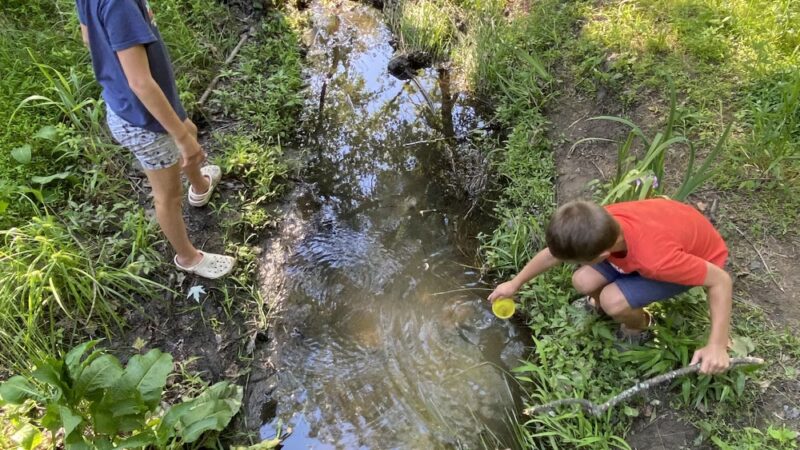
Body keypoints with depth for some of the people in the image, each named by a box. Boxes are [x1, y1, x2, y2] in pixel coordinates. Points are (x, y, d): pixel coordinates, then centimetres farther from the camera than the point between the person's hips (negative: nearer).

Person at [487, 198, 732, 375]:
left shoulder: (658, 258, -44)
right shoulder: (601, 222, -27)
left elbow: (721, 280, -30)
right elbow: (555, 251, -9)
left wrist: (717, 346, -30)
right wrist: (515, 283, 3)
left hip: (700, 256, -4)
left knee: (613, 302, -25)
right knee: (583, 282, -15)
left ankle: (640, 326, 9)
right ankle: (604, 301, 21)